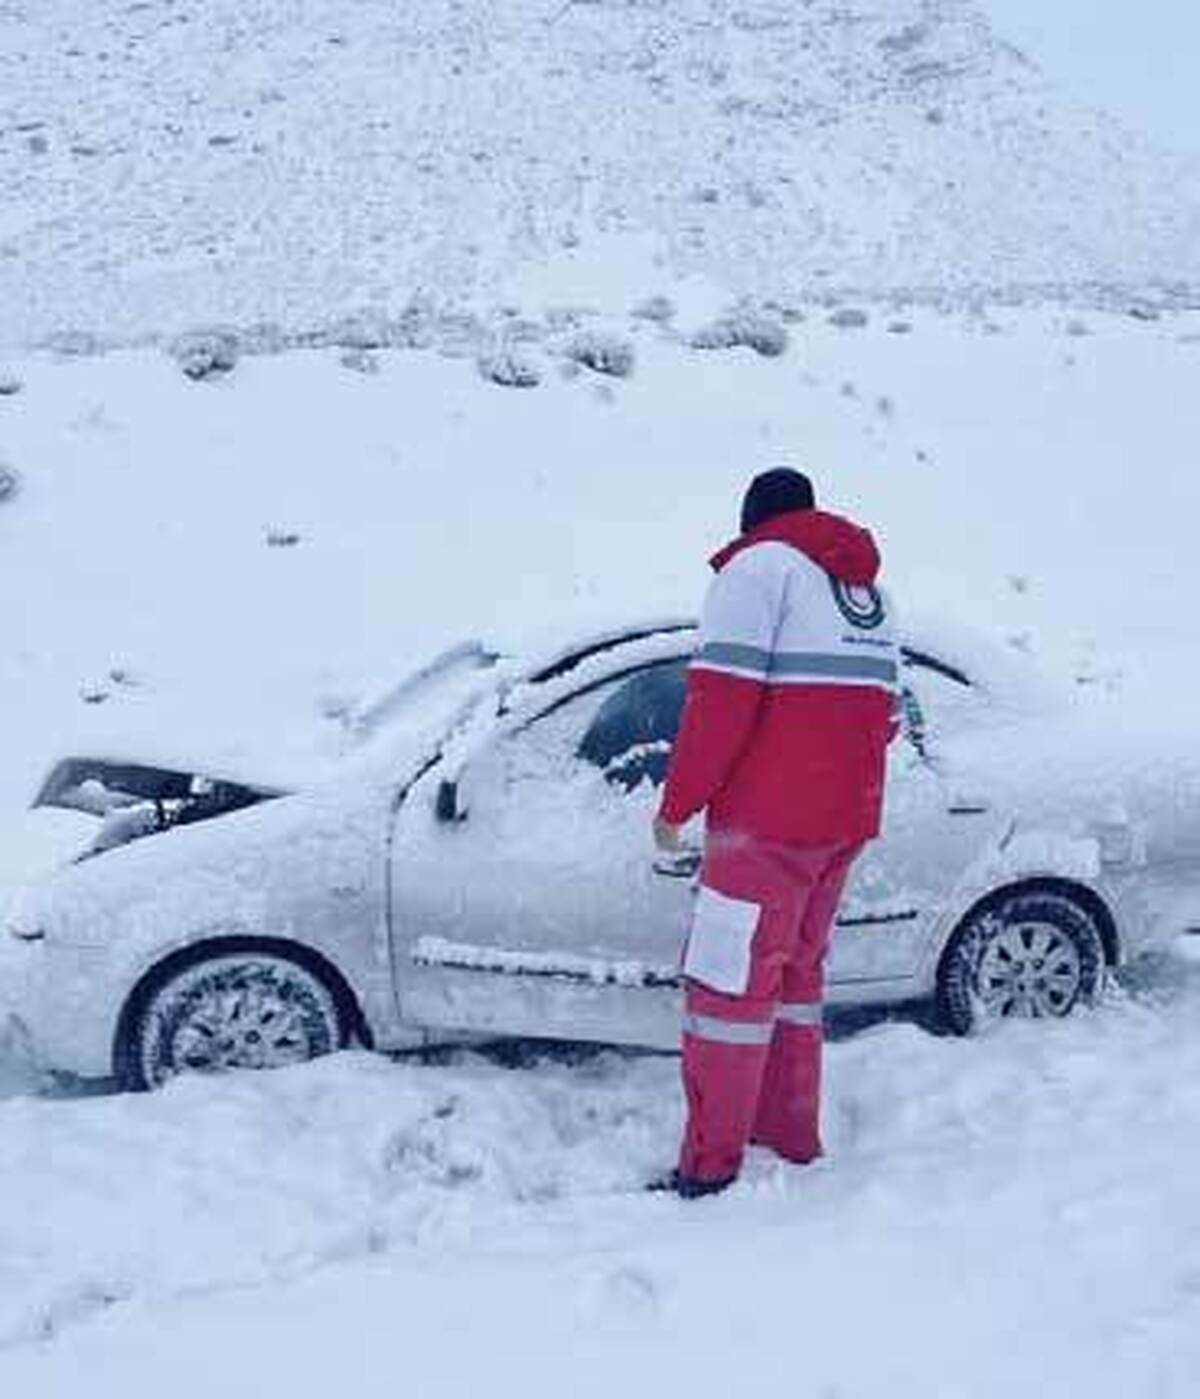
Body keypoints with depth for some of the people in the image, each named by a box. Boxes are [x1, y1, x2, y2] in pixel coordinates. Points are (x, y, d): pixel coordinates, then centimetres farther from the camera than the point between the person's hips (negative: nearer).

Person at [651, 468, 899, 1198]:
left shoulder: (758, 568, -6)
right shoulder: (869, 590, 19)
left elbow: (722, 697, -16)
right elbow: (882, 716, 19)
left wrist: (677, 805, -10)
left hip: (767, 823, -8)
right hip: (847, 818, 8)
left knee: (730, 986, -3)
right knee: (795, 974, 19)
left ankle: (711, 1169, 1)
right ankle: (792, 1138, 27)